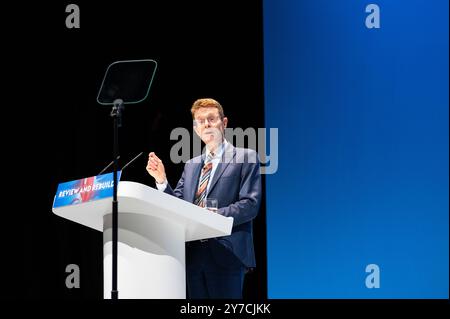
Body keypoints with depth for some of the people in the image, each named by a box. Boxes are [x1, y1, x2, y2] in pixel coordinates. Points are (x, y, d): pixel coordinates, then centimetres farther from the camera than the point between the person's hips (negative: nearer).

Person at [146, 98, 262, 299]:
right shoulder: (191, 165, 21)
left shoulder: (246, 158, 2)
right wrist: (162, 181, -1)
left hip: (226, 254, -5)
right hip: (194, 254, 5)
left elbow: (250, 204, -9)